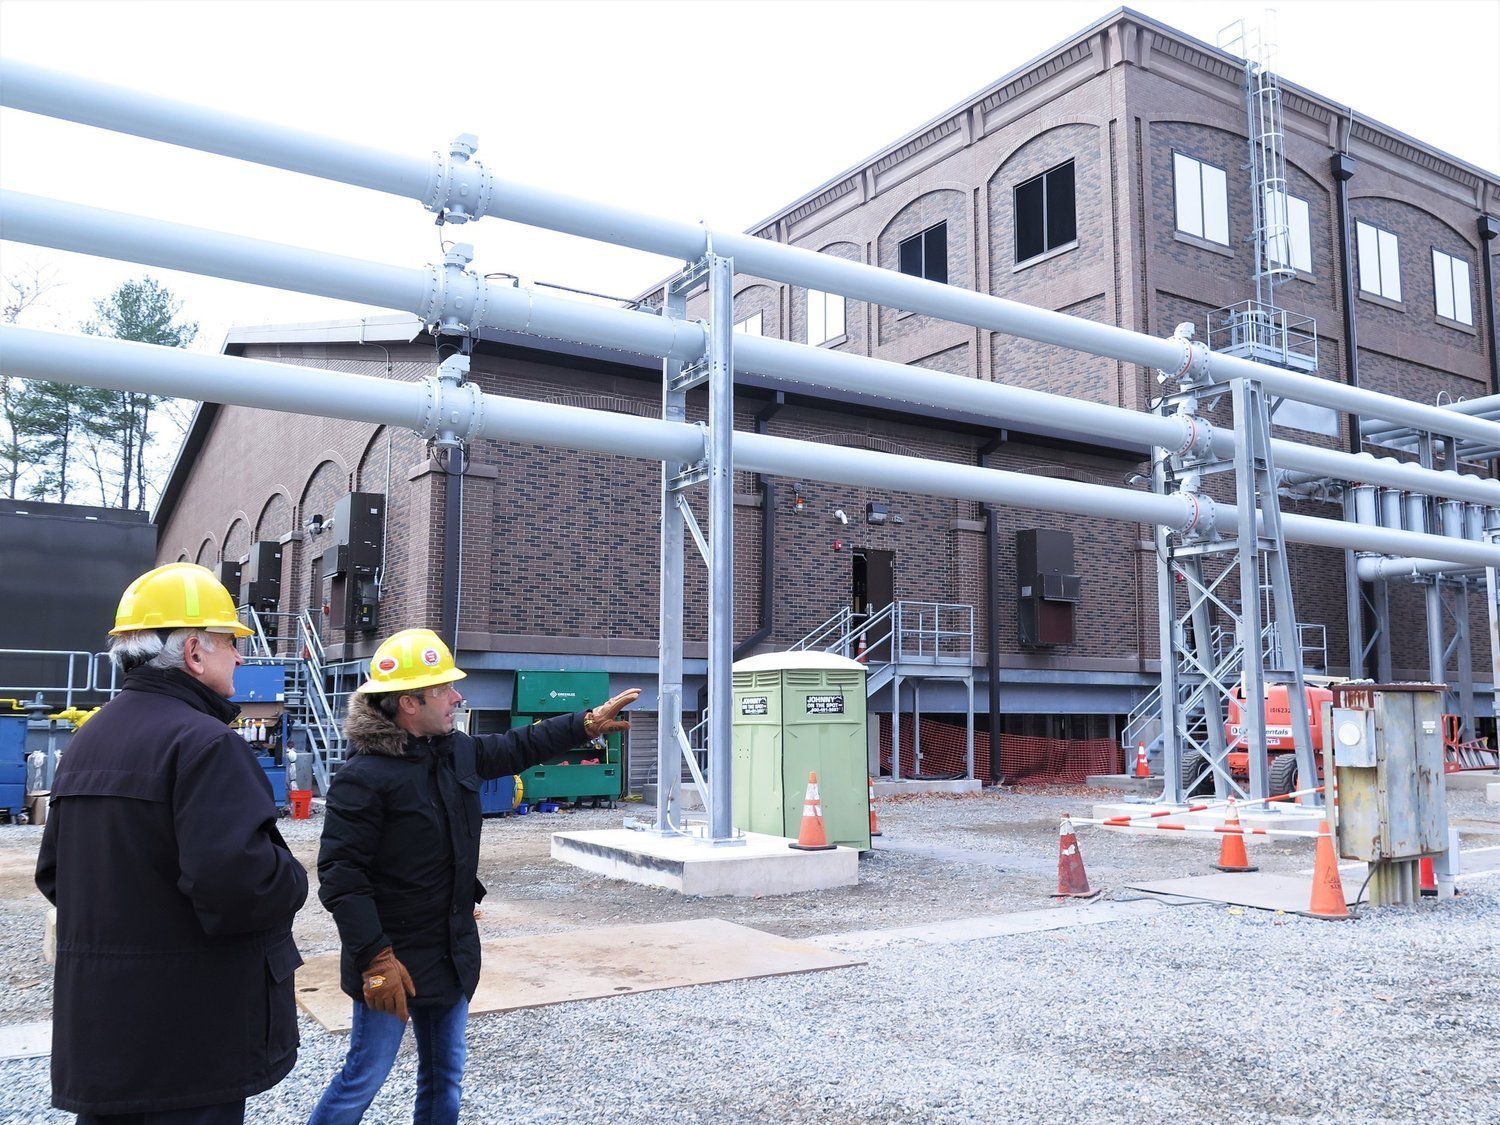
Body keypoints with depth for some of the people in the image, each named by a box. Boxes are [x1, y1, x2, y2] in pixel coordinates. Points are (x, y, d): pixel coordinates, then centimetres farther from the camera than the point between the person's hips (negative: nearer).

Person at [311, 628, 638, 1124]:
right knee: (364, 1079, 3)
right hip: (394, 962, -8)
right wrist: (377, 960, -24)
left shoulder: (457, 750, 4)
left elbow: (519, 747, 21)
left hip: (453, 953, 8)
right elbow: (339, 876, -22)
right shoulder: (364, 777, -21)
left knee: (445, 1078, 18)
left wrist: (588, 723, 18)